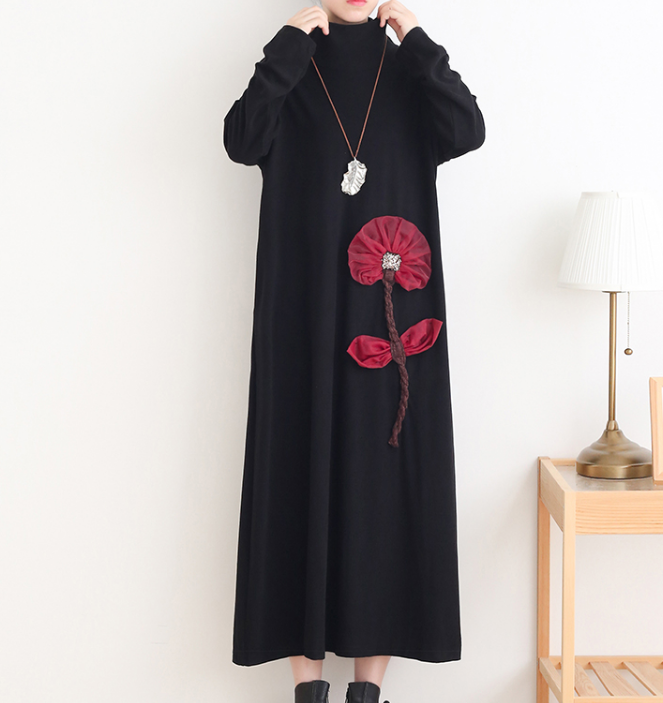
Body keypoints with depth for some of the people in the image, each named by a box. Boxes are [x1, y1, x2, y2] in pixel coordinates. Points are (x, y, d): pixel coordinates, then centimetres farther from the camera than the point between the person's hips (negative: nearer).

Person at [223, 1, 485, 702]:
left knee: (387, 472, 1)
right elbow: (243, 140, -11)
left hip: (392, 320, 1)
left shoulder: (407, 73, 12)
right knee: (305, 468, -1)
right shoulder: (290, 71, 9)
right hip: (305, 318, -1)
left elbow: (467, 132, -8)